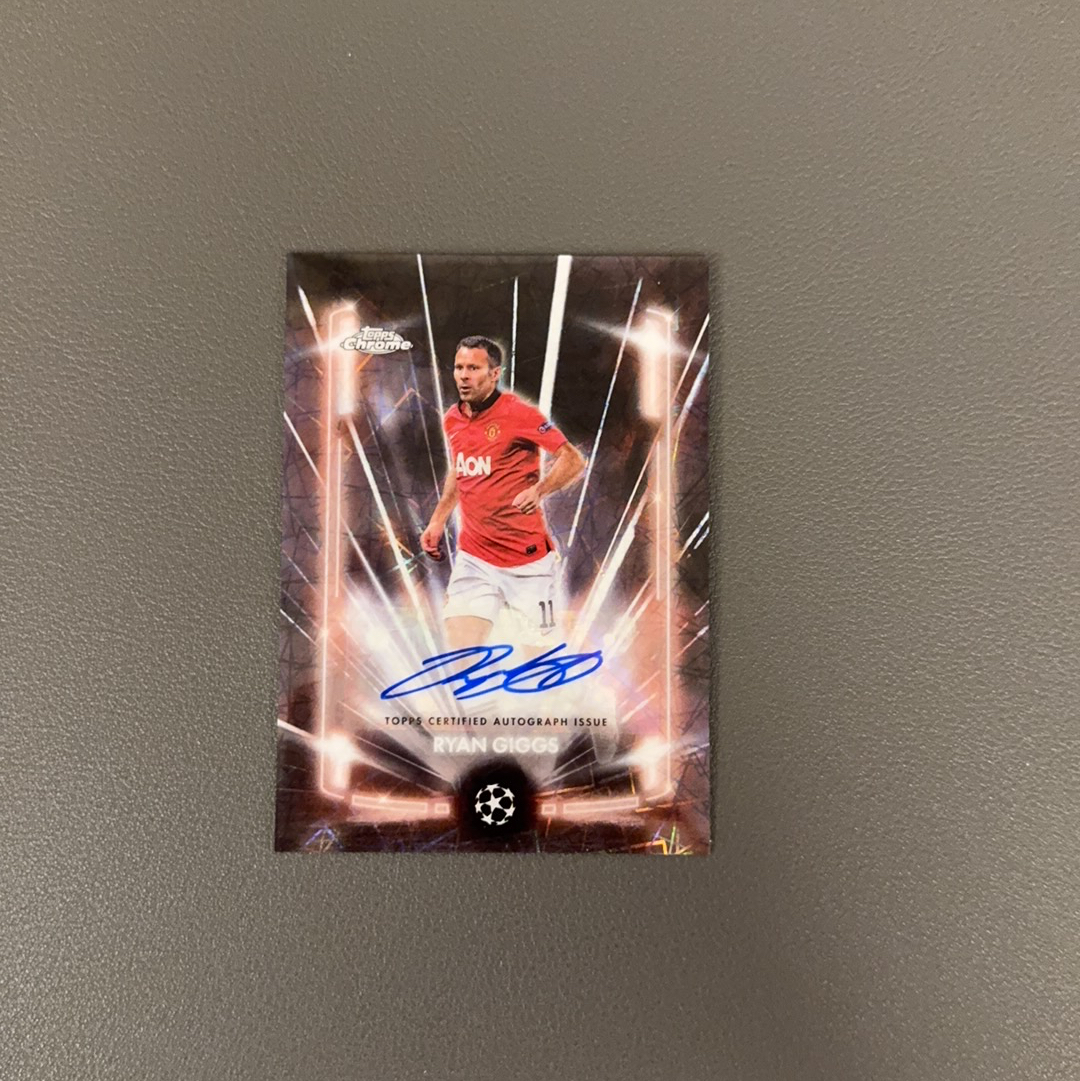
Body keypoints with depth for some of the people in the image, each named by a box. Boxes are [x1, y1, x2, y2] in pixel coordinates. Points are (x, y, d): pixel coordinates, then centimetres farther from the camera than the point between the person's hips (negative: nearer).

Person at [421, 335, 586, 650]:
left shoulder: (519, 413, -12)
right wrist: (438, 520, 17)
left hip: (528, 556, -5)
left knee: (542, 650, 5)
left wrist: (538, 490, -28)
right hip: (473, 557, 5)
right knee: (460, 649, -3)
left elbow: (573, 460, -12)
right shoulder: (452, 420, 7)